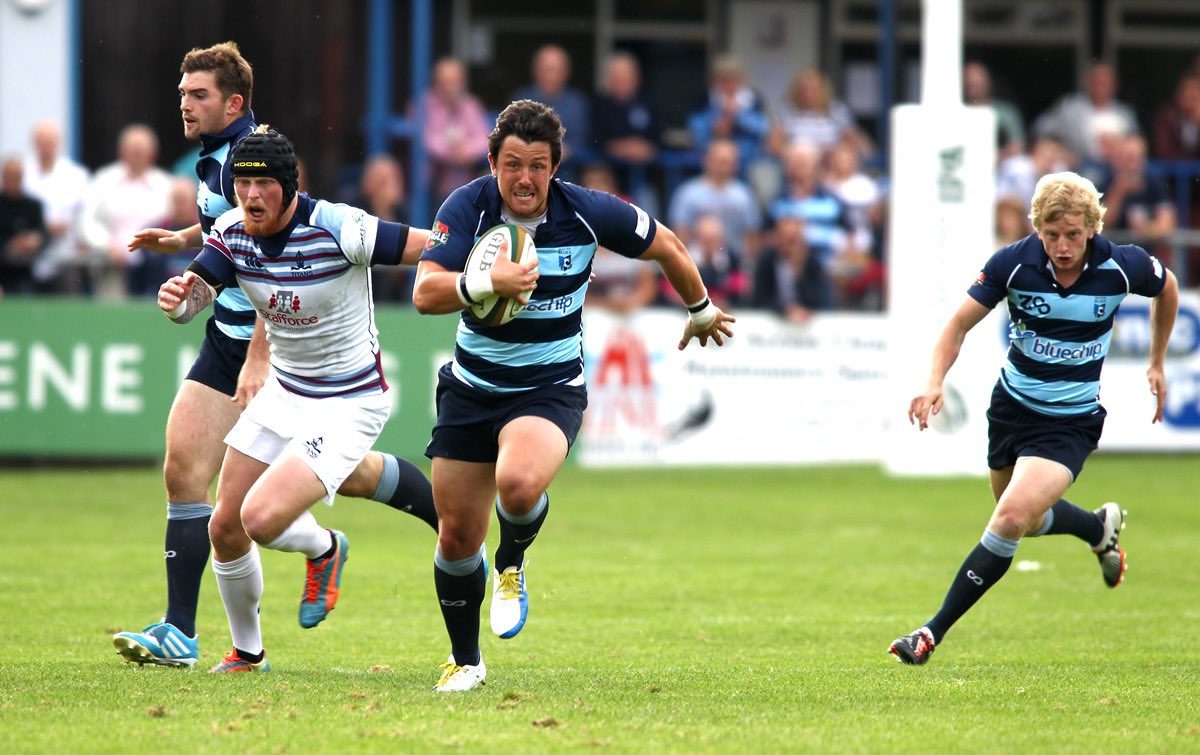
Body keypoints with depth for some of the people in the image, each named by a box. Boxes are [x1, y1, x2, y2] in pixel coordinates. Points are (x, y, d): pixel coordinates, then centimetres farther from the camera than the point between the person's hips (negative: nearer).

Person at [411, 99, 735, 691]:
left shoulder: (587, 213, -13)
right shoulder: (467, 207, -13)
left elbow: (666, 246, 5)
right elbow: (425, 293, -24)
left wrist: (701, 312, 19)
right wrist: (488, 282, -41)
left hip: (550, 389, -2)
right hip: (472, 389, 2)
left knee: (518, 483, -33)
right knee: (457, 536, 5)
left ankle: (511, 565, 2)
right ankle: (465, 661, 29)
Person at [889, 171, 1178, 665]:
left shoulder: (1123, 267, -18)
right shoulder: (1013, 263, -17)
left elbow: (1167, 288, 7)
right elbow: (960, 324, -7)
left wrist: (1157, 364, 14)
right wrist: (935, 382, -25)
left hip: (1072, 420, -3)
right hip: (1012, 404, 3)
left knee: (1012, 518, -20)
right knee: (1028, 519, 20)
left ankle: (934, 633, -14)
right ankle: (1101, 528, 53)